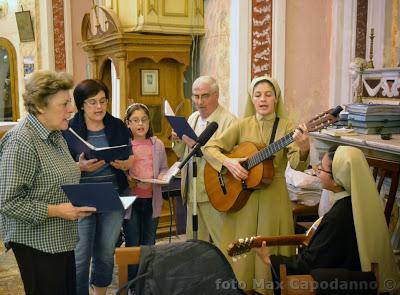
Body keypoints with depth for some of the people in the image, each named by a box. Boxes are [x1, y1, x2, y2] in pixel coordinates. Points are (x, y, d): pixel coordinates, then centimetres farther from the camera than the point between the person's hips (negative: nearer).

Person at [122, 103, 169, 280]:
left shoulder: (157, 144, 4)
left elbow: (163, 168, 12)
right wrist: (125, 179, -21)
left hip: (152, 200, 3)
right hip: (131, 200, -3)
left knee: (149, 245, 15)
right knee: (132, 245, 6)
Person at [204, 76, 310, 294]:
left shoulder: (286, 127, -3)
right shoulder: (242, 125, 2)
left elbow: (296, 164, -16)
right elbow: (210, 147, 2)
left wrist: (303, 149, -37)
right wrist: (227, 162, -16)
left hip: (273, 196, -1)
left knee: (268, 249, 8)